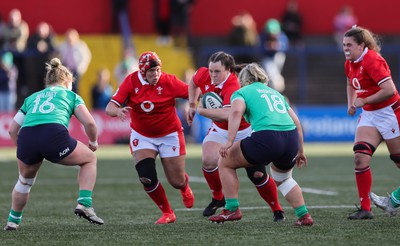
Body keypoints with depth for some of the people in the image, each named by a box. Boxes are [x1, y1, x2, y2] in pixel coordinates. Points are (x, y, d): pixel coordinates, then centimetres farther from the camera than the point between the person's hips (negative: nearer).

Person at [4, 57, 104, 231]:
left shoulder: (32, 98, 33)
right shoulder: (71, 95, 24)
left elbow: (12, 130, 28)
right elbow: (89, 122, 10)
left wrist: (25, 150, 40)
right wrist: (93, 143, 27)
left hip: (26, 137, 3)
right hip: (55, 136, -3)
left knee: (25, 179, 33)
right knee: (89, 159, 23)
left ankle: (13, 220, 39)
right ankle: (84, 204, 10)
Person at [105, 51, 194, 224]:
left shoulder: (169, 81, -18)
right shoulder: (131, 82, -14)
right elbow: (110, 107, -18)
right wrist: (118, 111, -42)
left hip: (169, 135, -1)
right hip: (142, 136, 1)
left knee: (177, 182, 3)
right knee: (146, 177, -18)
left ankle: (185, 186, 44)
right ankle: (167, 213, 5)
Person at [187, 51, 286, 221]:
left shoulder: (233, 87, -35)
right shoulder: (204, 75, -14)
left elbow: (226, 114, -52)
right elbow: (193, 83, 12)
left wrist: (200, 110, -39)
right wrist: (192, 105, 5)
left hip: (244, 131, -5)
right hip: (220, 130, 5)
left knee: (257, 174, -7)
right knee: (209, 161, -21)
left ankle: (277, 210, 12)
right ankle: (218, 198, 4)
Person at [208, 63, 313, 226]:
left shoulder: (241, 92, 15)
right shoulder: (275, 93, 31)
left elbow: (236, 111, -9)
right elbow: (296, 122, 26)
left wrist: (230, 142, -16)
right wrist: (300, 151, 32)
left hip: (266, 138, -6)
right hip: (292, 138, 6)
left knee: (225, 163, 15)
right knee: (283, 178, 34)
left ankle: (232, 209, 11)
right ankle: (304, 215, 25)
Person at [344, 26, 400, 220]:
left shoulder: (372, 60, -21)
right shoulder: (350, 64, 5)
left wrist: (364, 101, -21)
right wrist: (351, 103, 9)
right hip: (369, 115, 8)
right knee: (360, 157, -9)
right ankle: (365, 209, -6)